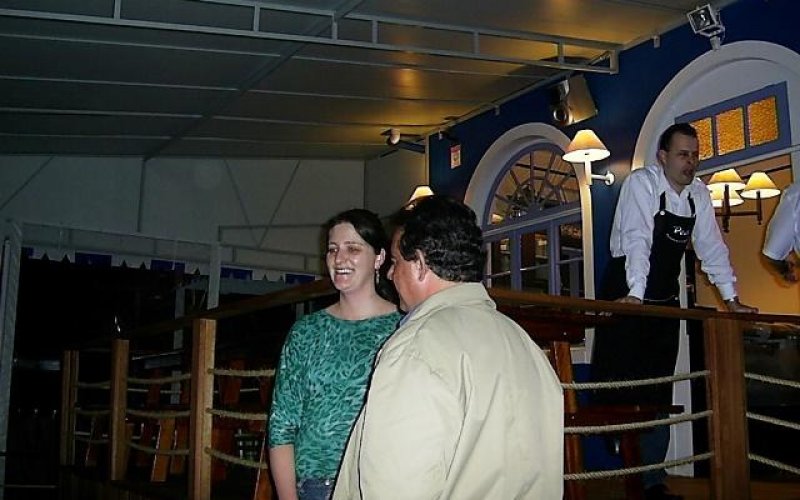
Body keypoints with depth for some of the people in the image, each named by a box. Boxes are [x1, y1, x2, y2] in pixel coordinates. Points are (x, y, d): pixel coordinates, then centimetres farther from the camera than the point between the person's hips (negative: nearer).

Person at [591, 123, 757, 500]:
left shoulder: (698, 193, 5)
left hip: (665, 301, 6)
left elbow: (711, 247, 9)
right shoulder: (641, 183, -13)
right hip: (626, 295, -6)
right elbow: (637, 240, -25)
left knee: (659, 394, 9)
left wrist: (730, 299, 5)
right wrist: (635, 295, -34)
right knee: (619, 384, -8)